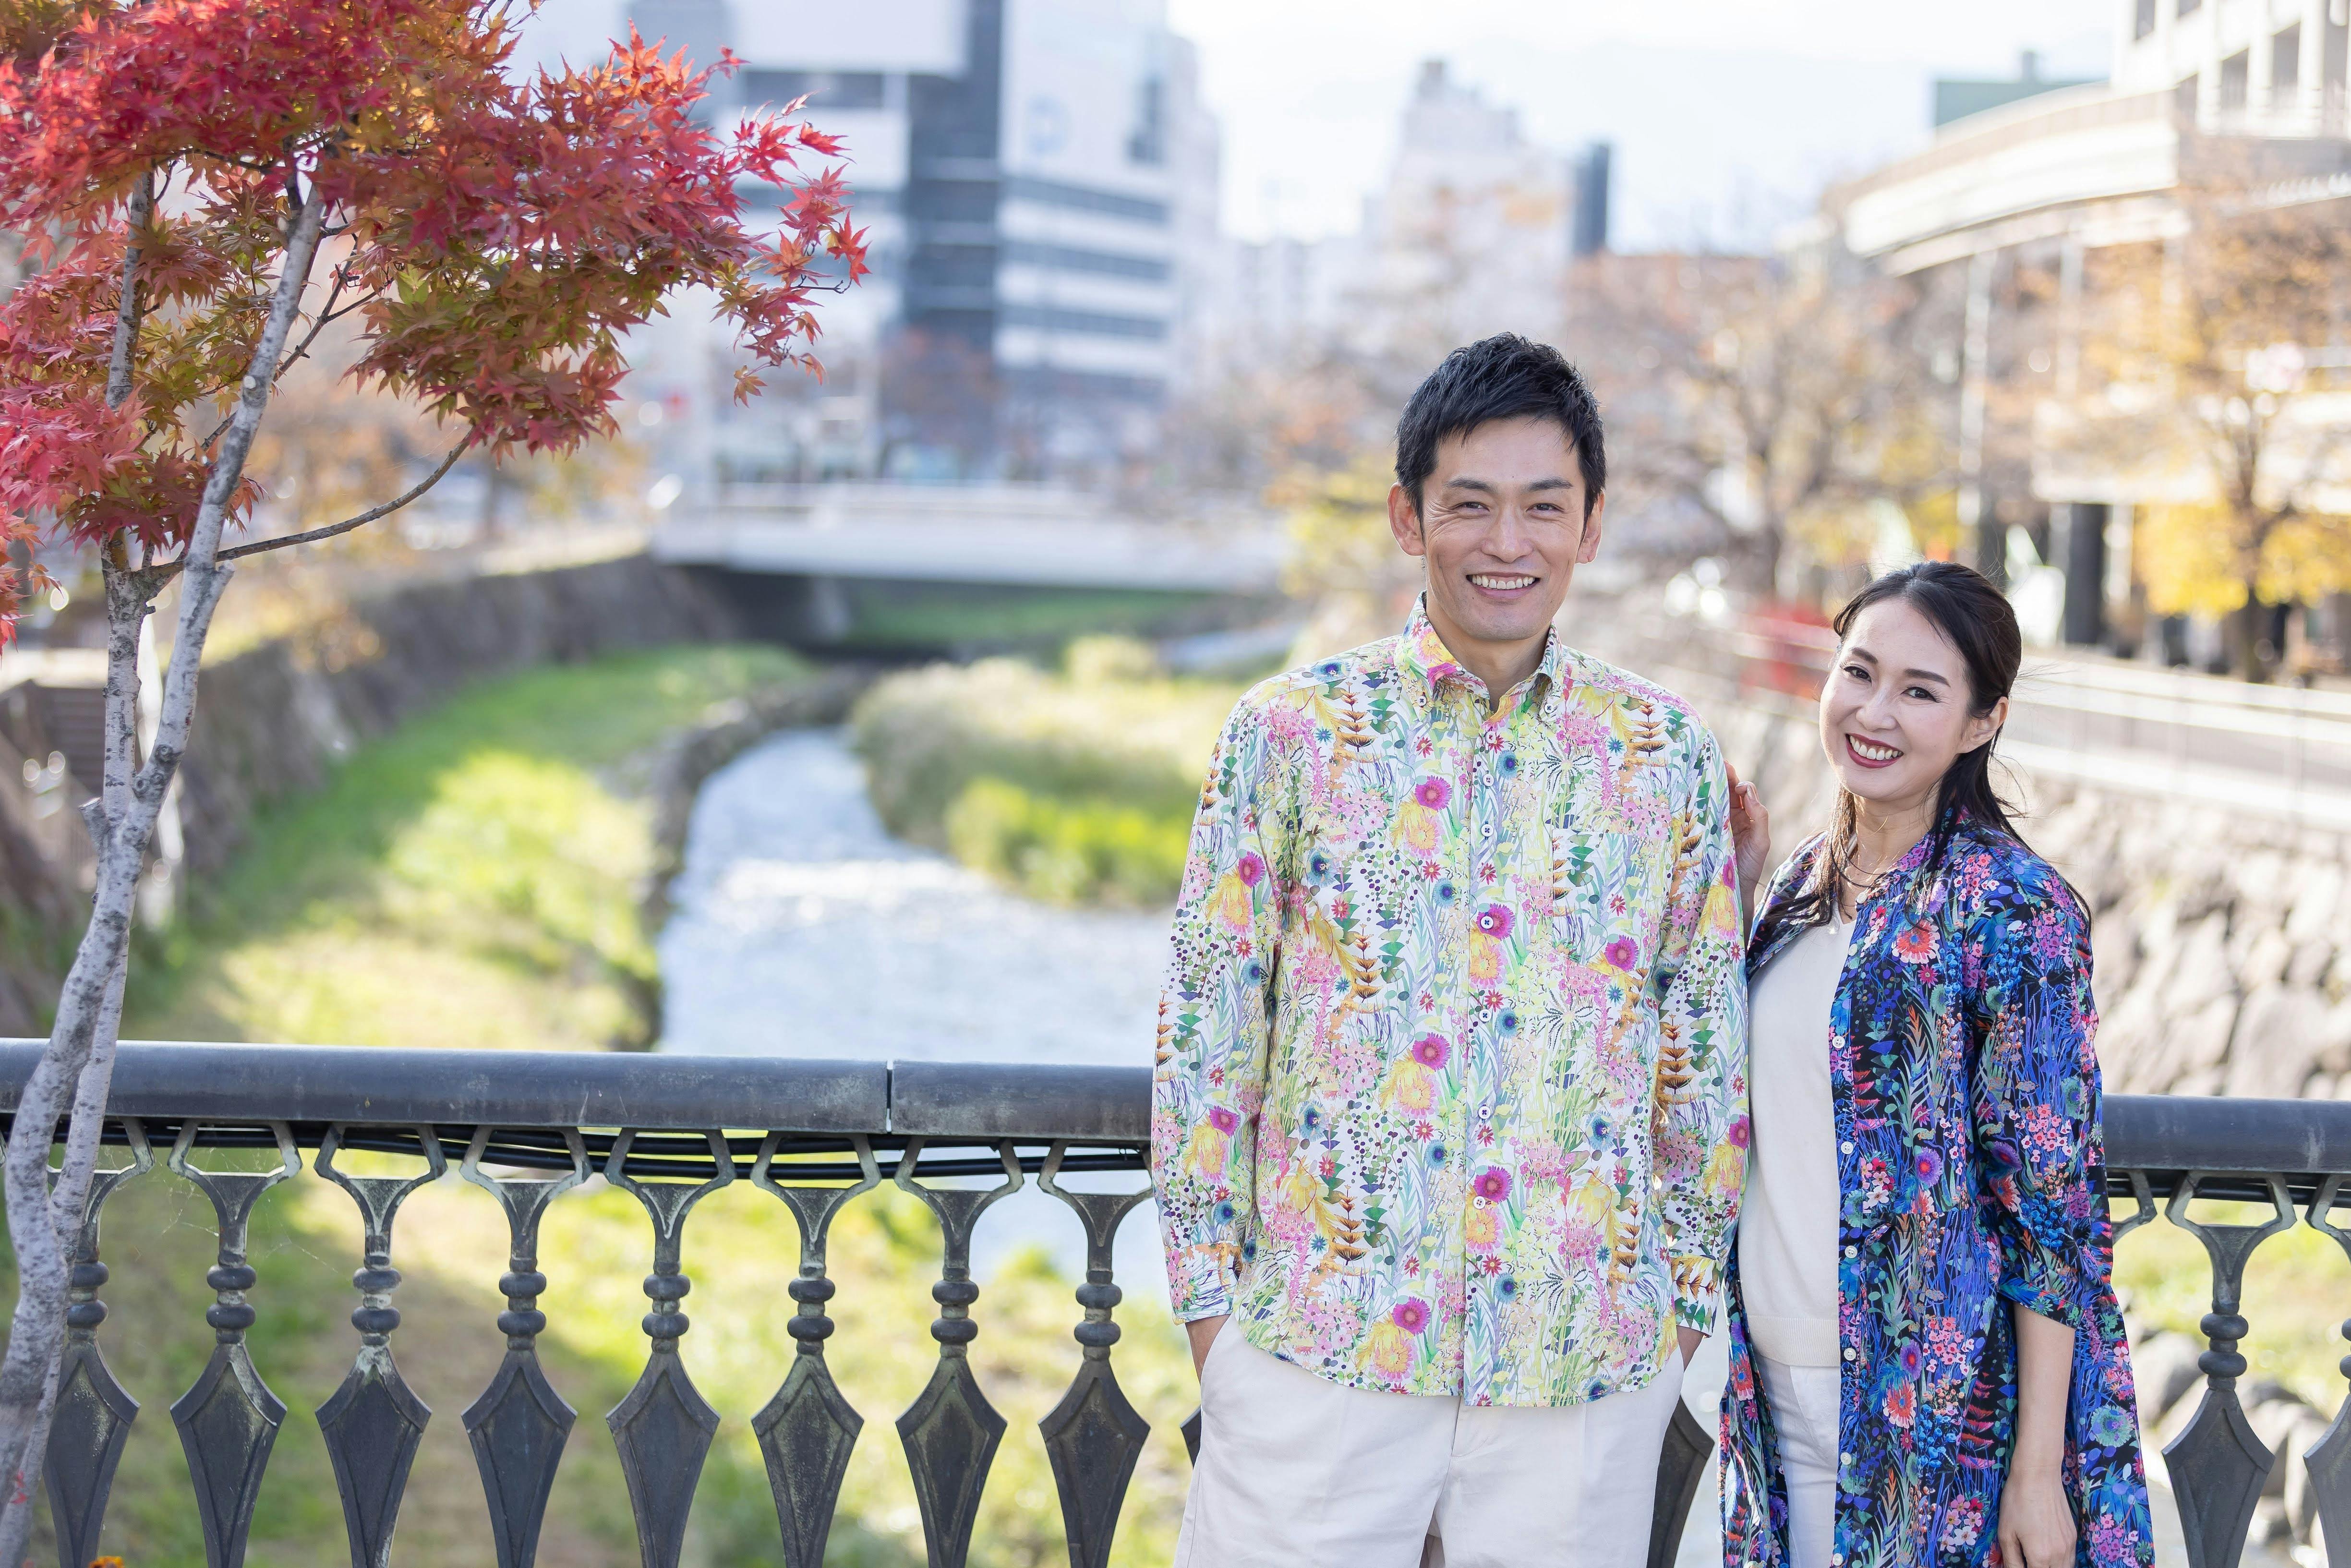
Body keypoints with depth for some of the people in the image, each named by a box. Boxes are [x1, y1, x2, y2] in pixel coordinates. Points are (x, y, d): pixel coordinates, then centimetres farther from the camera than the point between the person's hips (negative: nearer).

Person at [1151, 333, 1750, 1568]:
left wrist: (1689, 1299, 10)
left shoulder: (1667, 755, 5)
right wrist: (1208, 1293, 1)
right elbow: (1206, 1032, 3)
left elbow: (1708, 1049, 10)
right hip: (1316, 1342, -1)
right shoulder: (1288, 732, 0)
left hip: (1588, 1366, 2)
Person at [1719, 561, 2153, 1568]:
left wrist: (2038, 1468, -16)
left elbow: (2054, 1205, -13)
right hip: (1782, 1383, 6)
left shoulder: (2010, 906, -12)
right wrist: (1729, 896, 7)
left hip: (1933, 1408, -6)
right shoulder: (1805, 885, 8)